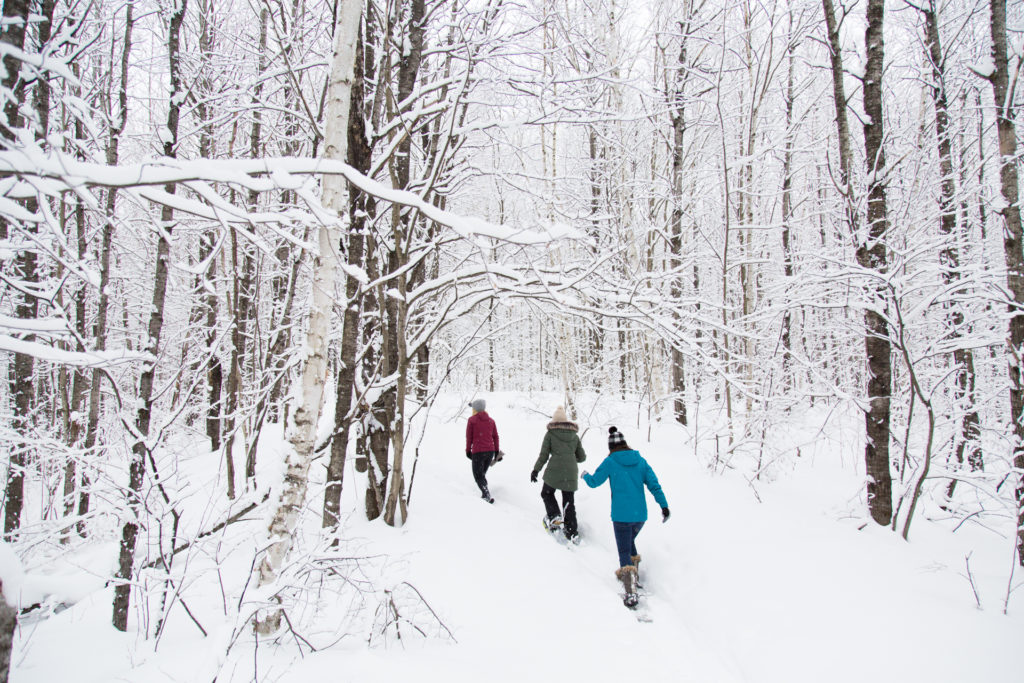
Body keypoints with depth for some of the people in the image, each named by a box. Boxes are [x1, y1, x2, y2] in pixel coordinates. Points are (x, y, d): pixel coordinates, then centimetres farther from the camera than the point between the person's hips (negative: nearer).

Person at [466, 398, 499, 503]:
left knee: (478, 476, 1)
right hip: (490, 451, 5)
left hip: (478, 452, -5)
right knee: (482, 473, 21)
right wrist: (496, 451, 17)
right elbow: (495, 437, 12)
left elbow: (469, 437, -1)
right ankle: (484, 495, 16)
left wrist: (468, 450, 7)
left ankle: (487, 494, -20)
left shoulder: (472, 420, -2)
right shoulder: (491, 420, 10)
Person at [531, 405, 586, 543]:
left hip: (554, 471, -3)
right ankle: (572, 532, 10)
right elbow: (582, 457, 13)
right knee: (569, 502, 11)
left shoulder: (550, 434, 1)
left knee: (547, 493, 21)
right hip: (571, 473, 3)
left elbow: (543, 455, -1)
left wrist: (536, 470, 9)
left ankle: (554, 517, 3)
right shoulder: (575, 436, 10)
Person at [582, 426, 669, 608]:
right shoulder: (640, 460, 5)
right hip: (640, 514, 5)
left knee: (624, 552, -1)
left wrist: (585, 475, 23)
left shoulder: (610, 461, -6)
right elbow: (653, 484, 1)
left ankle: (631, 593, -12)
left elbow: (594, 482, 3)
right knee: (630, 542, 29)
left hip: (621, 515, -5)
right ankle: (633, 576, 38)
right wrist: (664, 505, 2)